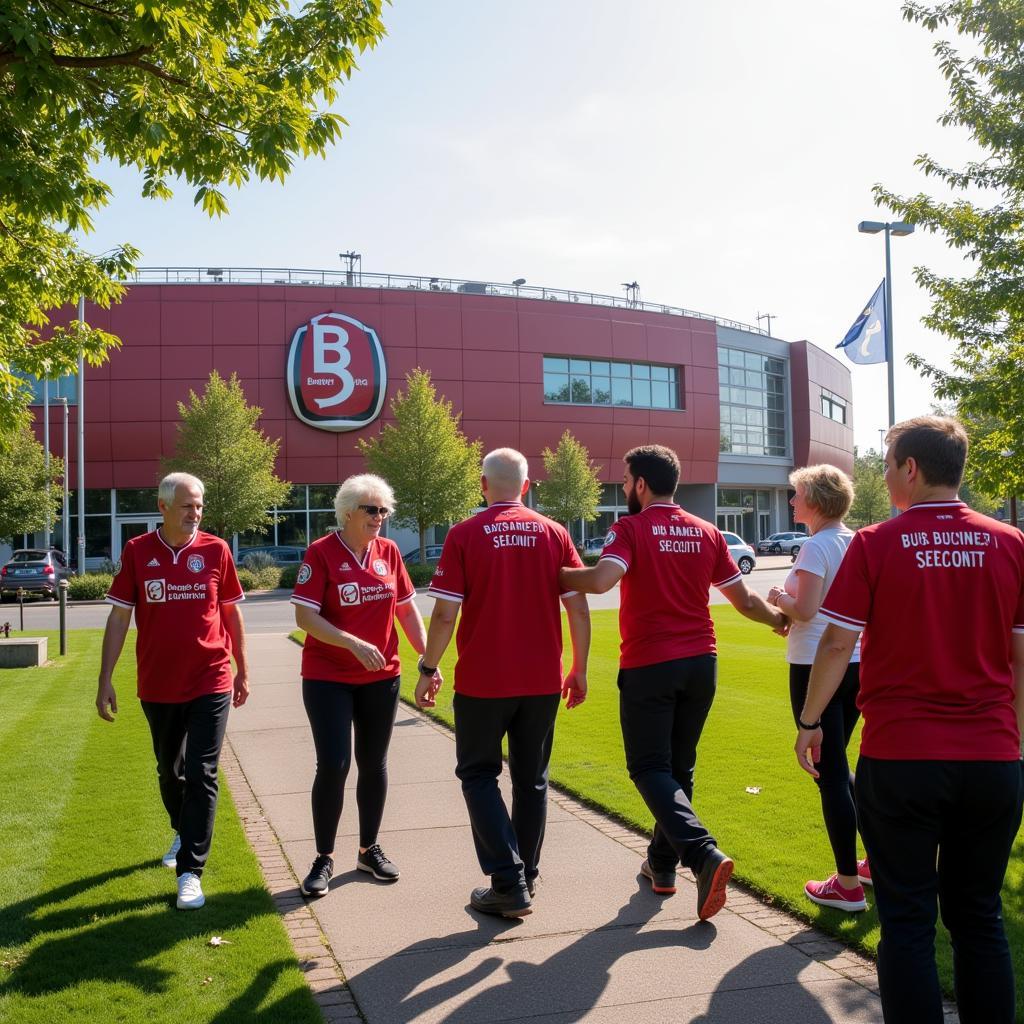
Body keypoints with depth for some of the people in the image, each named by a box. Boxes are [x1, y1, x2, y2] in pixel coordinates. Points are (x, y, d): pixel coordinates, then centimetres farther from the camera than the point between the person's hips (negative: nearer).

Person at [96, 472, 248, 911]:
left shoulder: (215, 550, -3)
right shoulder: (137, 552, -3)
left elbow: (232, 612, 5)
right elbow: (119, 617, 0)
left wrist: (242, 671, 8)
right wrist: (105, 680, -3)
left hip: (210, 683, -2)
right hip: (158, 686, 2)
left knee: (201, 775, -5)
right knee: (169, 770, 20)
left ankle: (190, 871, 1)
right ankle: (183, 834, 45)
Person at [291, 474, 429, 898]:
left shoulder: (389, 551, 3)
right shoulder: (321, 553, -10)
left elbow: (407, 609, 10)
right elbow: (305, 616, -16)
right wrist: (353, 644, -26)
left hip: (382, 677, 4)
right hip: (328, 678, -4)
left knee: (374, 764, 12)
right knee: (333, 765, -7)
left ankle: (370, 849, 28)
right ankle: (324, 858, 11)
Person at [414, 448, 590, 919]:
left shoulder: (464, 535, -7)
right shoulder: (554, 534, 1)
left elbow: (445, 614, -10)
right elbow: (579, 610, 0)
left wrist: (428, 669, 1)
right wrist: (579, 669, 10)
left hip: (482, 680, -3)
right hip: (543, 680, 3)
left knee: (479, 774, 11)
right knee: (531, 778, 17)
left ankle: (509, 884, 2)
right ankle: (526, 874, 27)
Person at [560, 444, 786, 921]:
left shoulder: (630, 529, -9)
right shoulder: (707, 533, 6)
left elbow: (601, 579, -26)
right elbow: (744, 600, 10)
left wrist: (554, 574, -10)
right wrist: (778, 618, 29)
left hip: (648, 666, -5)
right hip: (700, 662, 6)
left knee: (650, 769, 2)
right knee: (679, 767, 17)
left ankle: (705, 856, -17)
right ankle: (662, 865, 27)